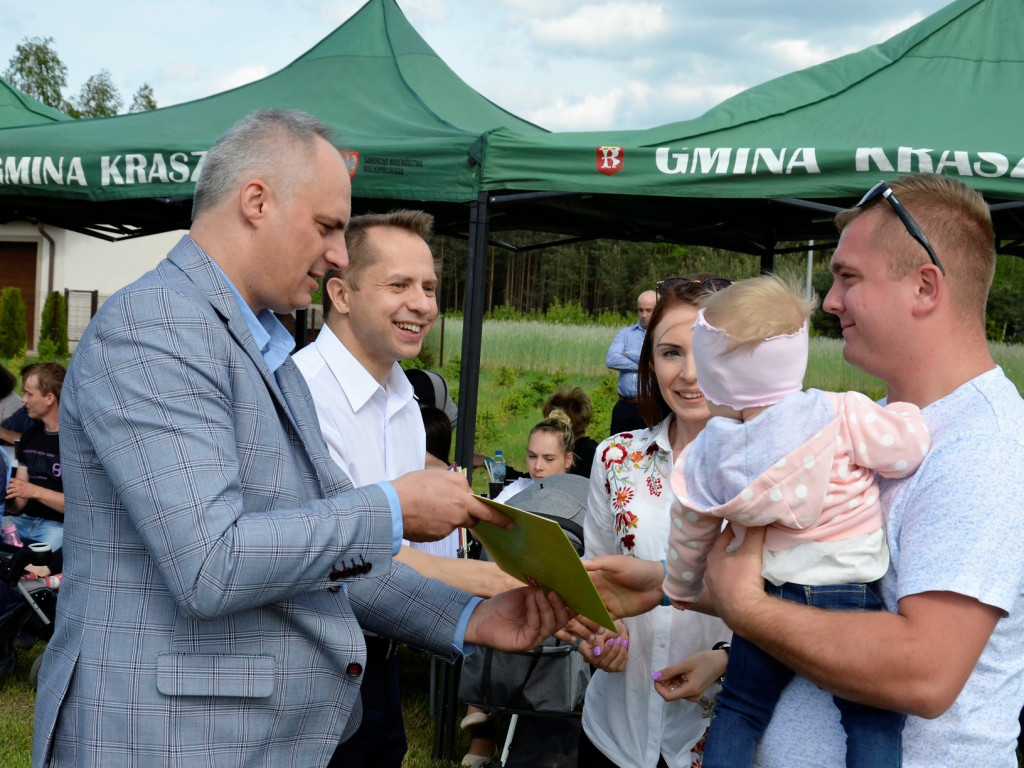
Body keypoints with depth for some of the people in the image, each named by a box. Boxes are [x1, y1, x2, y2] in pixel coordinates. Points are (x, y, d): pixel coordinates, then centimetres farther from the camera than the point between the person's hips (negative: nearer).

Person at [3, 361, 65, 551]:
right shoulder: (30, 436, 15)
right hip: (25, 520, 7)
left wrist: (35, 491, -16)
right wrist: (7, 498, -7)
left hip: (60, 525, -7)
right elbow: (18, 504, 15)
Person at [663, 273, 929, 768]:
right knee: (874, 722, 9)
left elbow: (689, 538, 12)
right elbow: (909, 448, -13)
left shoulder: (704, 458, -2)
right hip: (850, 601, -3)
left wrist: (681, 591, 33)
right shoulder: (841, 416, -17)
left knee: (738, 710, 21)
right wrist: (904, 411, 11)